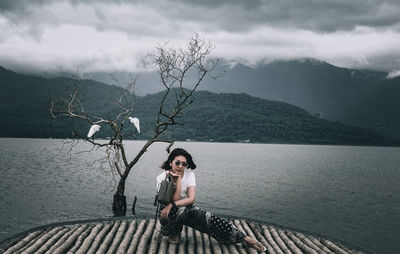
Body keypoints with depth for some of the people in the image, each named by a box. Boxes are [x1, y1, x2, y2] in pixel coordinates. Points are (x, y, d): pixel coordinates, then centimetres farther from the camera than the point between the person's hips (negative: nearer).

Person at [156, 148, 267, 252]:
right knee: (181, 210, -37)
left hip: (186, 210, 2)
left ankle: (246, 239, -23)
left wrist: (172, 204, -31)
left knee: (206, 217, -24)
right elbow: (175, 200, -24)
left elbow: (191, 199, -19)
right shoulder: (162, 178, -16)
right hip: (168, 214, -2)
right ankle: (174, 234, -7)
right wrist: (178, 179, -28)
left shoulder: (189, 174, -9)